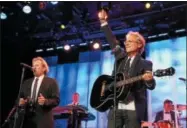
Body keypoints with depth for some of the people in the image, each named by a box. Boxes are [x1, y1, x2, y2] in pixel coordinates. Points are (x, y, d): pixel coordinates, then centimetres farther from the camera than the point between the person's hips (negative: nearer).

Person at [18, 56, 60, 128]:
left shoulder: (51, 82, 4)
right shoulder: (26, 83, 19)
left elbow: (56, 100, -3)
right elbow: (20, 98, 18)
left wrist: (46, 101, -22)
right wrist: (20, 102, -5)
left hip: (43, 120, -4)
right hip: (27, 120, 4)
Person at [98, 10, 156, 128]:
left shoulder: (145, 64, 2)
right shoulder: (121, 57, 16)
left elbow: (151, 86, -7)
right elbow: (112, 40, 16)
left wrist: (149, 80, -31)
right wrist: (103, 22, 14)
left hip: (134, 109, -4)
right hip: (116, 107, 4)